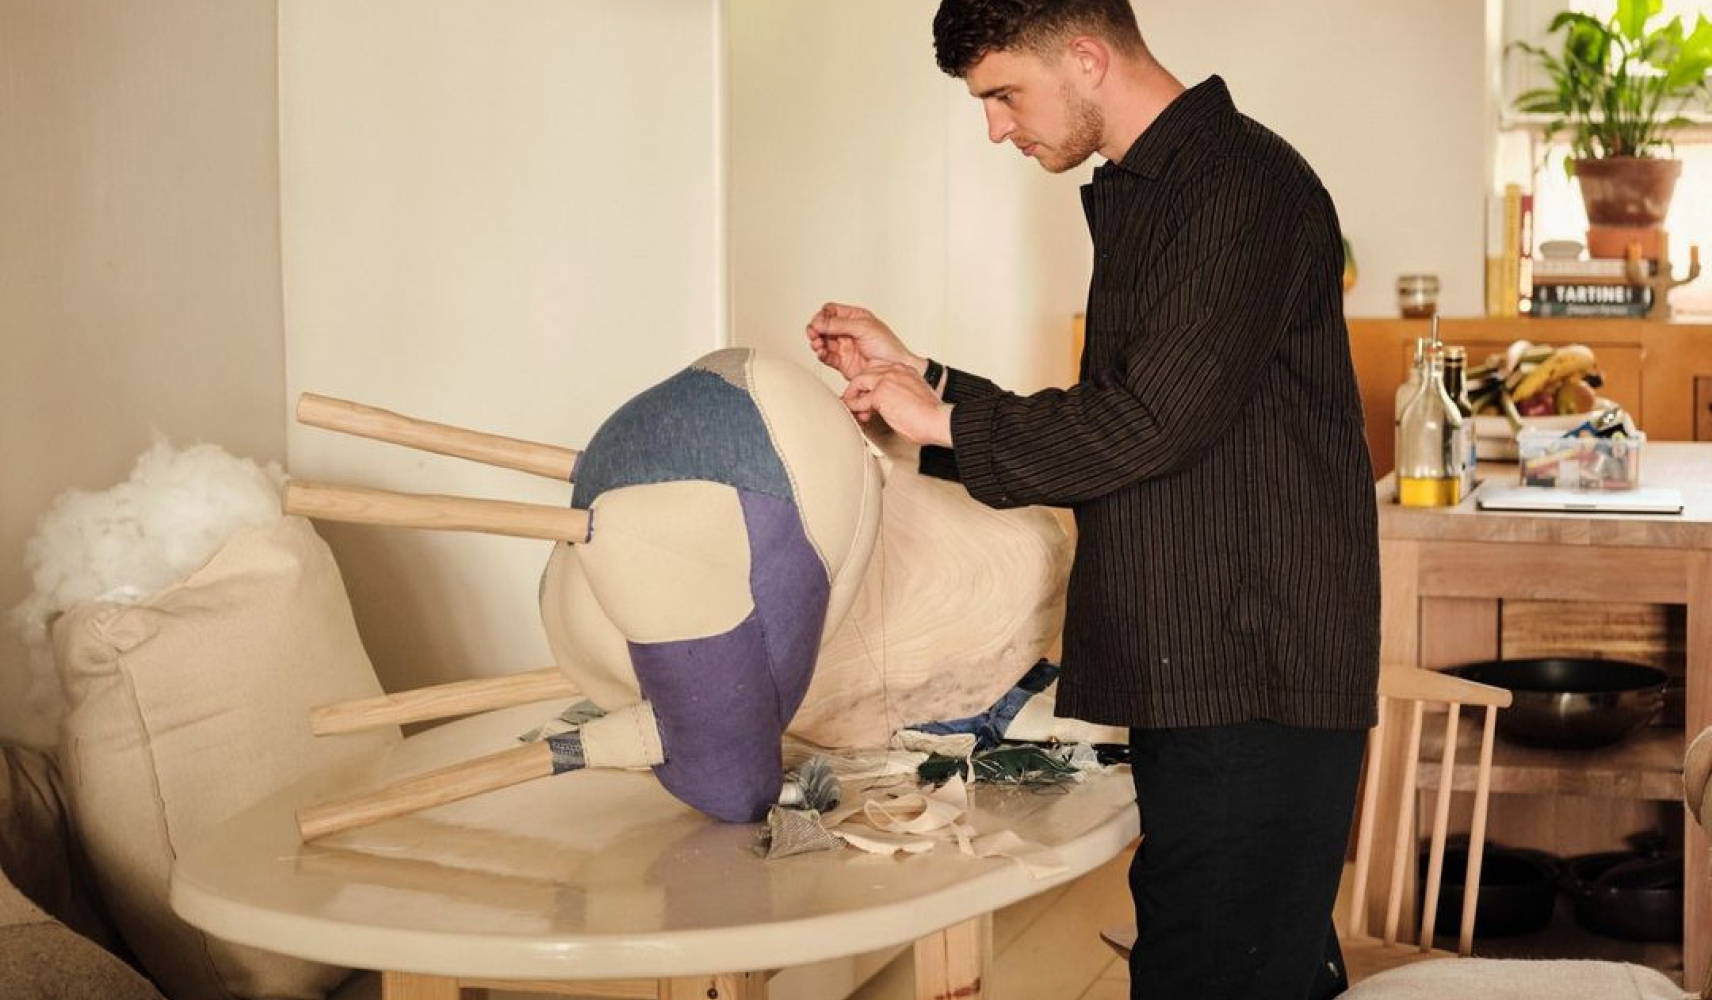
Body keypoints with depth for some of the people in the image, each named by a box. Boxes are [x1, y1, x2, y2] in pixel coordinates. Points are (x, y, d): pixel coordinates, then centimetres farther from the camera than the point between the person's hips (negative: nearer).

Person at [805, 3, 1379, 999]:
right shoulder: (1139, 198, 19)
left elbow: (1153, 421, -19)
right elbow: (1106, 426, 21)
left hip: (1254, 687, -9)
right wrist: (918, 377, 15)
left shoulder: (1244, 182, -12)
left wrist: (946, 422, -8)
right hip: (1187, 677, 9)